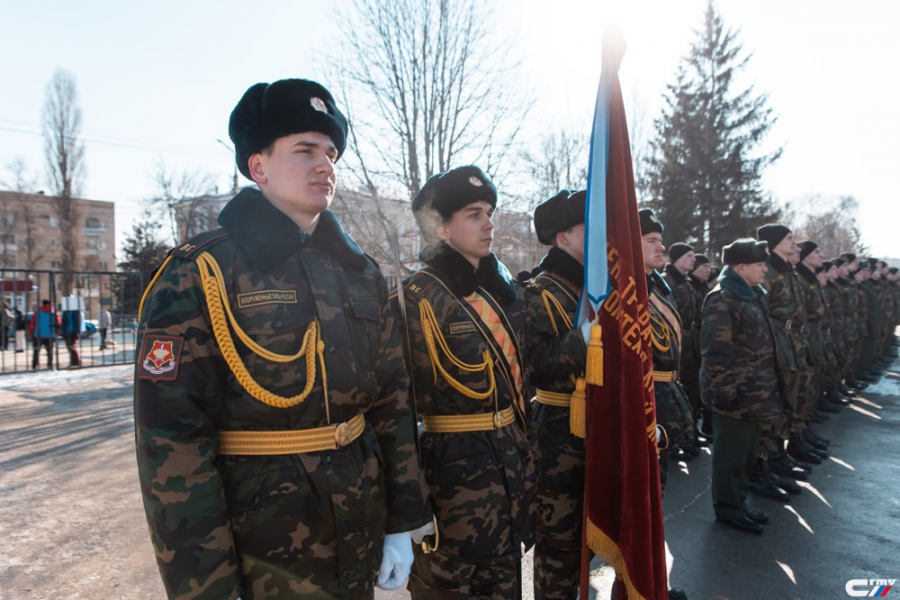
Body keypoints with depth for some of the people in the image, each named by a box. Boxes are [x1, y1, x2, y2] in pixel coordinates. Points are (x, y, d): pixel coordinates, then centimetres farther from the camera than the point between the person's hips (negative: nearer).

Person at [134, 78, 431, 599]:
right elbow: (173, 442, -15)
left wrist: (402, 523, 6)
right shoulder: (198, 275, -13)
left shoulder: (361, 273, 4)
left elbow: (393, 402, 6)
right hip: (261, 558, -4)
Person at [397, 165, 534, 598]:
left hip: (510, 454, 7)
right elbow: (411, 391, -17)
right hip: (456, 463, -7)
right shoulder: (422, 296, -14)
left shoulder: (502, 287, 9)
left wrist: (520, 444, 16)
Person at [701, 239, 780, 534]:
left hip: (756, 393, 10)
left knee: (748, 453, 18)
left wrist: (767, 387, 21)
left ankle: (739, 501, 32)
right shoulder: (722, 299, -17)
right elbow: (715, 351, -21)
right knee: (731, 453, 3)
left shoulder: (753, 295, 13)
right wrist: (723, 391, -22)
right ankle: (728, 508, 17)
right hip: (736, 394, -9)